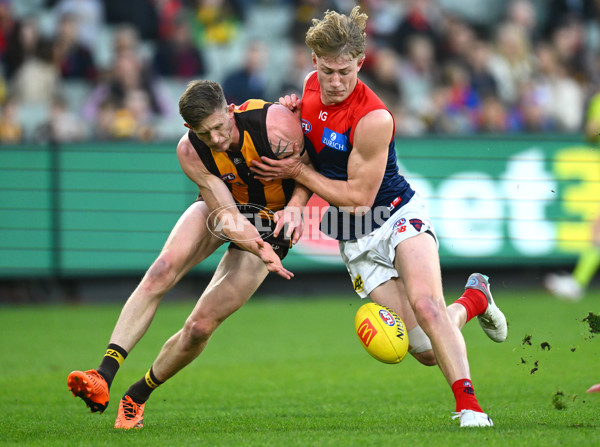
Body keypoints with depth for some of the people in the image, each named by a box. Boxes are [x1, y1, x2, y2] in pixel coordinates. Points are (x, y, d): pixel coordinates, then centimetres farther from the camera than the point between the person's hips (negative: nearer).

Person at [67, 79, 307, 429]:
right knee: (162, 270, -27)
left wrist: (295, 208, -28)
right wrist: (260, 250, -42)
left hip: (270, 224, -2)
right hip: (223, 207, 2)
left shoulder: (276, 124, -33)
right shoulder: (190, 151, -23)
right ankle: (104, 376, -30)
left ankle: (138, 397, 10)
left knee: (201, 325, -13)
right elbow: (225, 215, -26)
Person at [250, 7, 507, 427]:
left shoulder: (373, 118, -24)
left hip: (398, 216, -5)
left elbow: (358, 198, -17)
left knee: (425, 304, -33)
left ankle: (469, 406, -29)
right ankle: (473, 300, 27)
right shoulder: (311, 86, -3)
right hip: (356, 241, 5)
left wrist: (298, 171, -12)